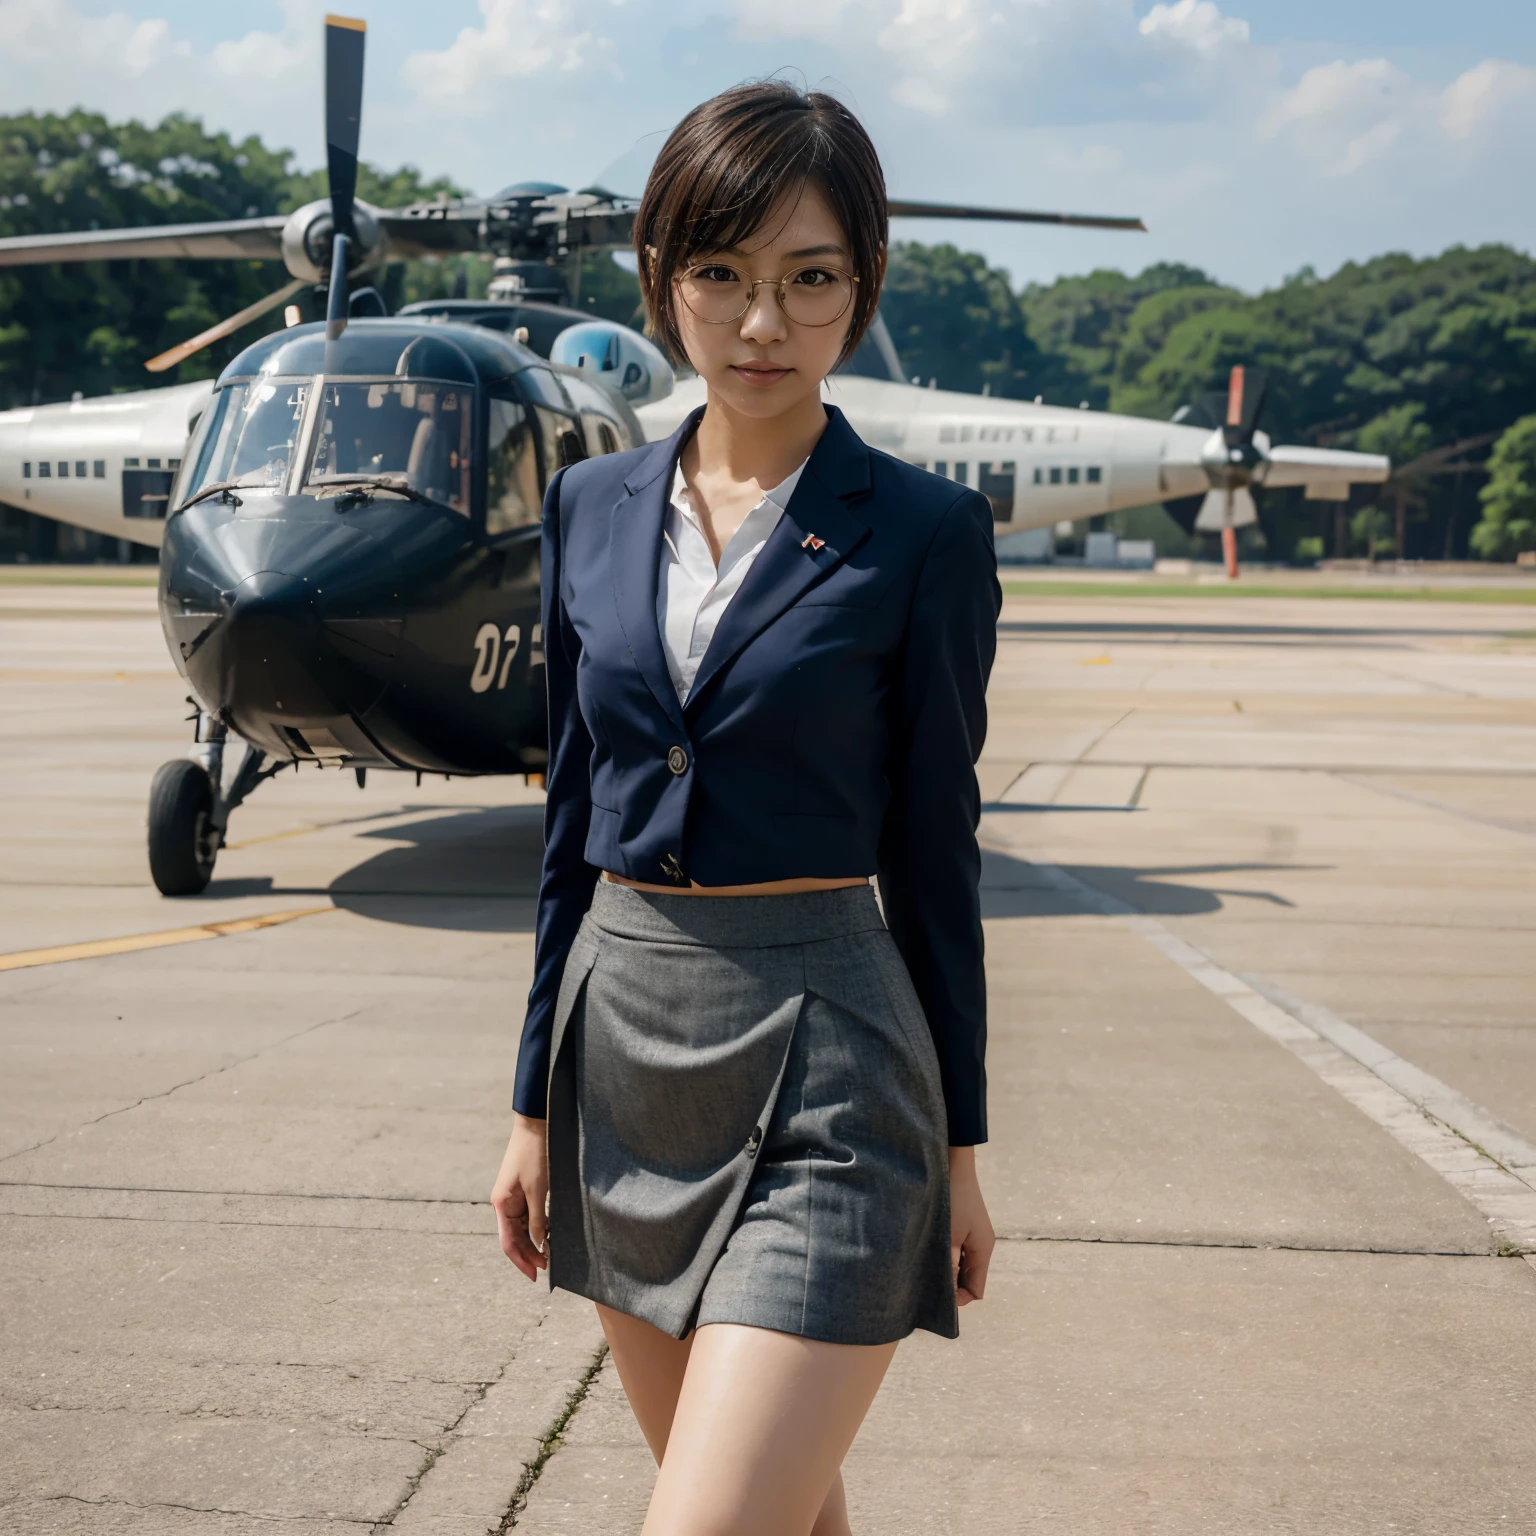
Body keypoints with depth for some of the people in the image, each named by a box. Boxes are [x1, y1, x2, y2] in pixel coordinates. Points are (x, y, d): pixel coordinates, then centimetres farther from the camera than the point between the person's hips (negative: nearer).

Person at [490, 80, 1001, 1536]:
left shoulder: (922, 531, -6)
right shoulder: (592, 507, 6)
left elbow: (933, 850, -2)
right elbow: (575, 816, 11)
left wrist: (961, 1147, 1)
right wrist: (536, 1102, 11)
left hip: (819, 1060, -5)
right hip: (623, 1034, 5)